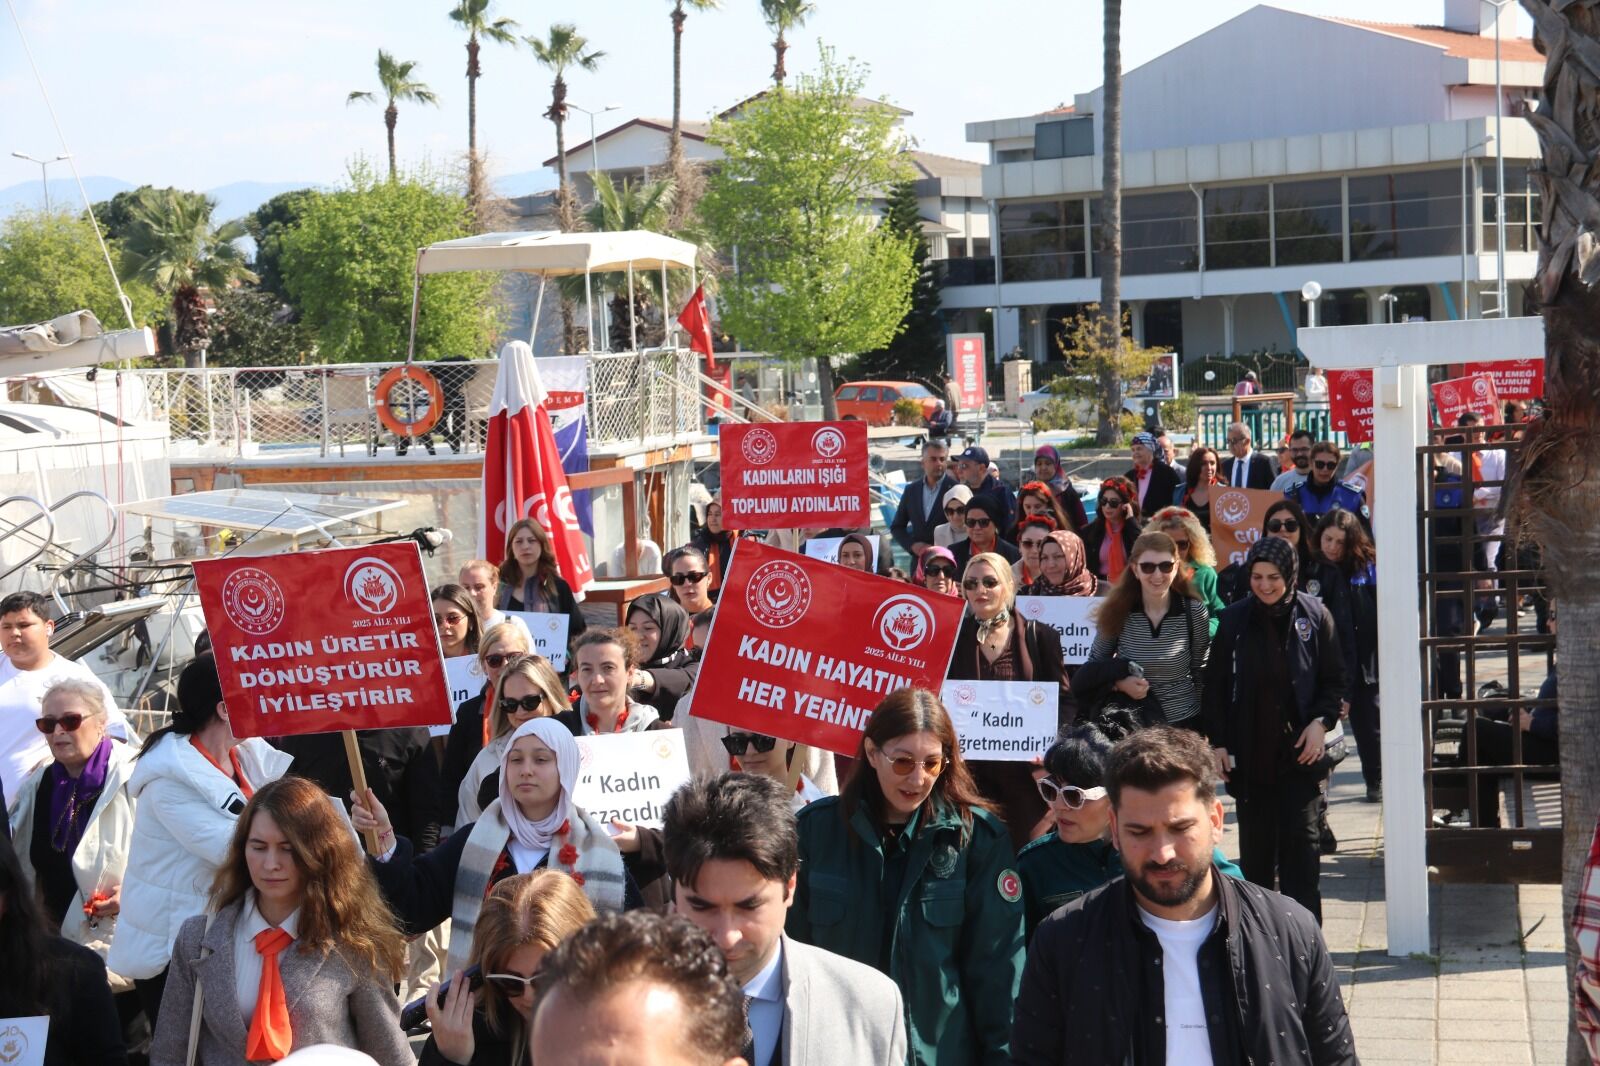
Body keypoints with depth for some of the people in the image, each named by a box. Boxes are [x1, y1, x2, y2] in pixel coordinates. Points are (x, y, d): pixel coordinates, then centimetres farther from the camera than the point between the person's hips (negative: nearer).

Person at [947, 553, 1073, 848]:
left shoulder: (1040, 636, 1)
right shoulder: (954, 637, 6)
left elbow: (1065, 700, 2)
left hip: (1025, 768, -1)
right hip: (970, 768, 1)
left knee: (1024, 845, 3)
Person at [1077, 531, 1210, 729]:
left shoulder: (1193, 611, -8)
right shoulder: (1118, 611, -8)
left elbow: (1201, 671, 2)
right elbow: (1093, 667, 2)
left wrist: (1205, 728, 2)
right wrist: (1119, 683, -17)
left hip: (1184, 722, 0)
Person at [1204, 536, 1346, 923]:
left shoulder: (1314, 615, 0)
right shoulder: (1234, 620, 2)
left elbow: (1335, 680, 6)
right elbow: (1215, 685, 6)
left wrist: (1321, 721, -9)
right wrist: (1218, 742, 1)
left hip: (1301, 749, -1)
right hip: (1251, 752, 1)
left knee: (1302, 838, -4)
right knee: (1255, 844, 7)